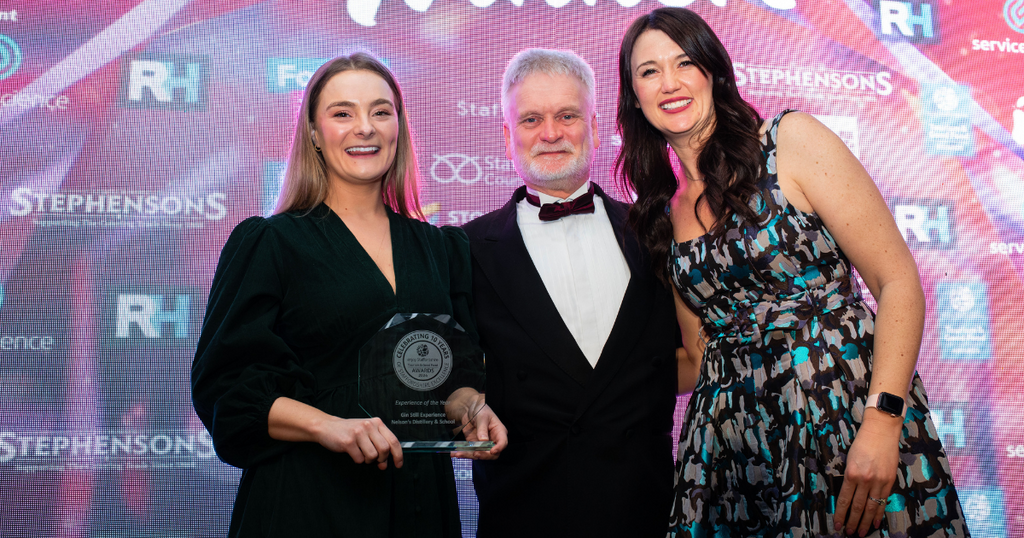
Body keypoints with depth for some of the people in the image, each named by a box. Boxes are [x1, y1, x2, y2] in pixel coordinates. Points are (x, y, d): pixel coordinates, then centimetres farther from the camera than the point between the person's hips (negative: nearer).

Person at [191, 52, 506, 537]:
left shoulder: (441, 248, 9)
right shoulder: (268, 243, -3)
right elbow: (222, 384, -7)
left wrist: (472, 410, -6)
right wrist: (326, 425, -20)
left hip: (422, 497, 4)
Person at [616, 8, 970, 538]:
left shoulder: (790, 140, -4)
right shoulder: (662, 214, 11)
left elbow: (899, 282, -8)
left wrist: (882, 420, -18)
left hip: (846, 408, -4)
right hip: (735, 443, 4)